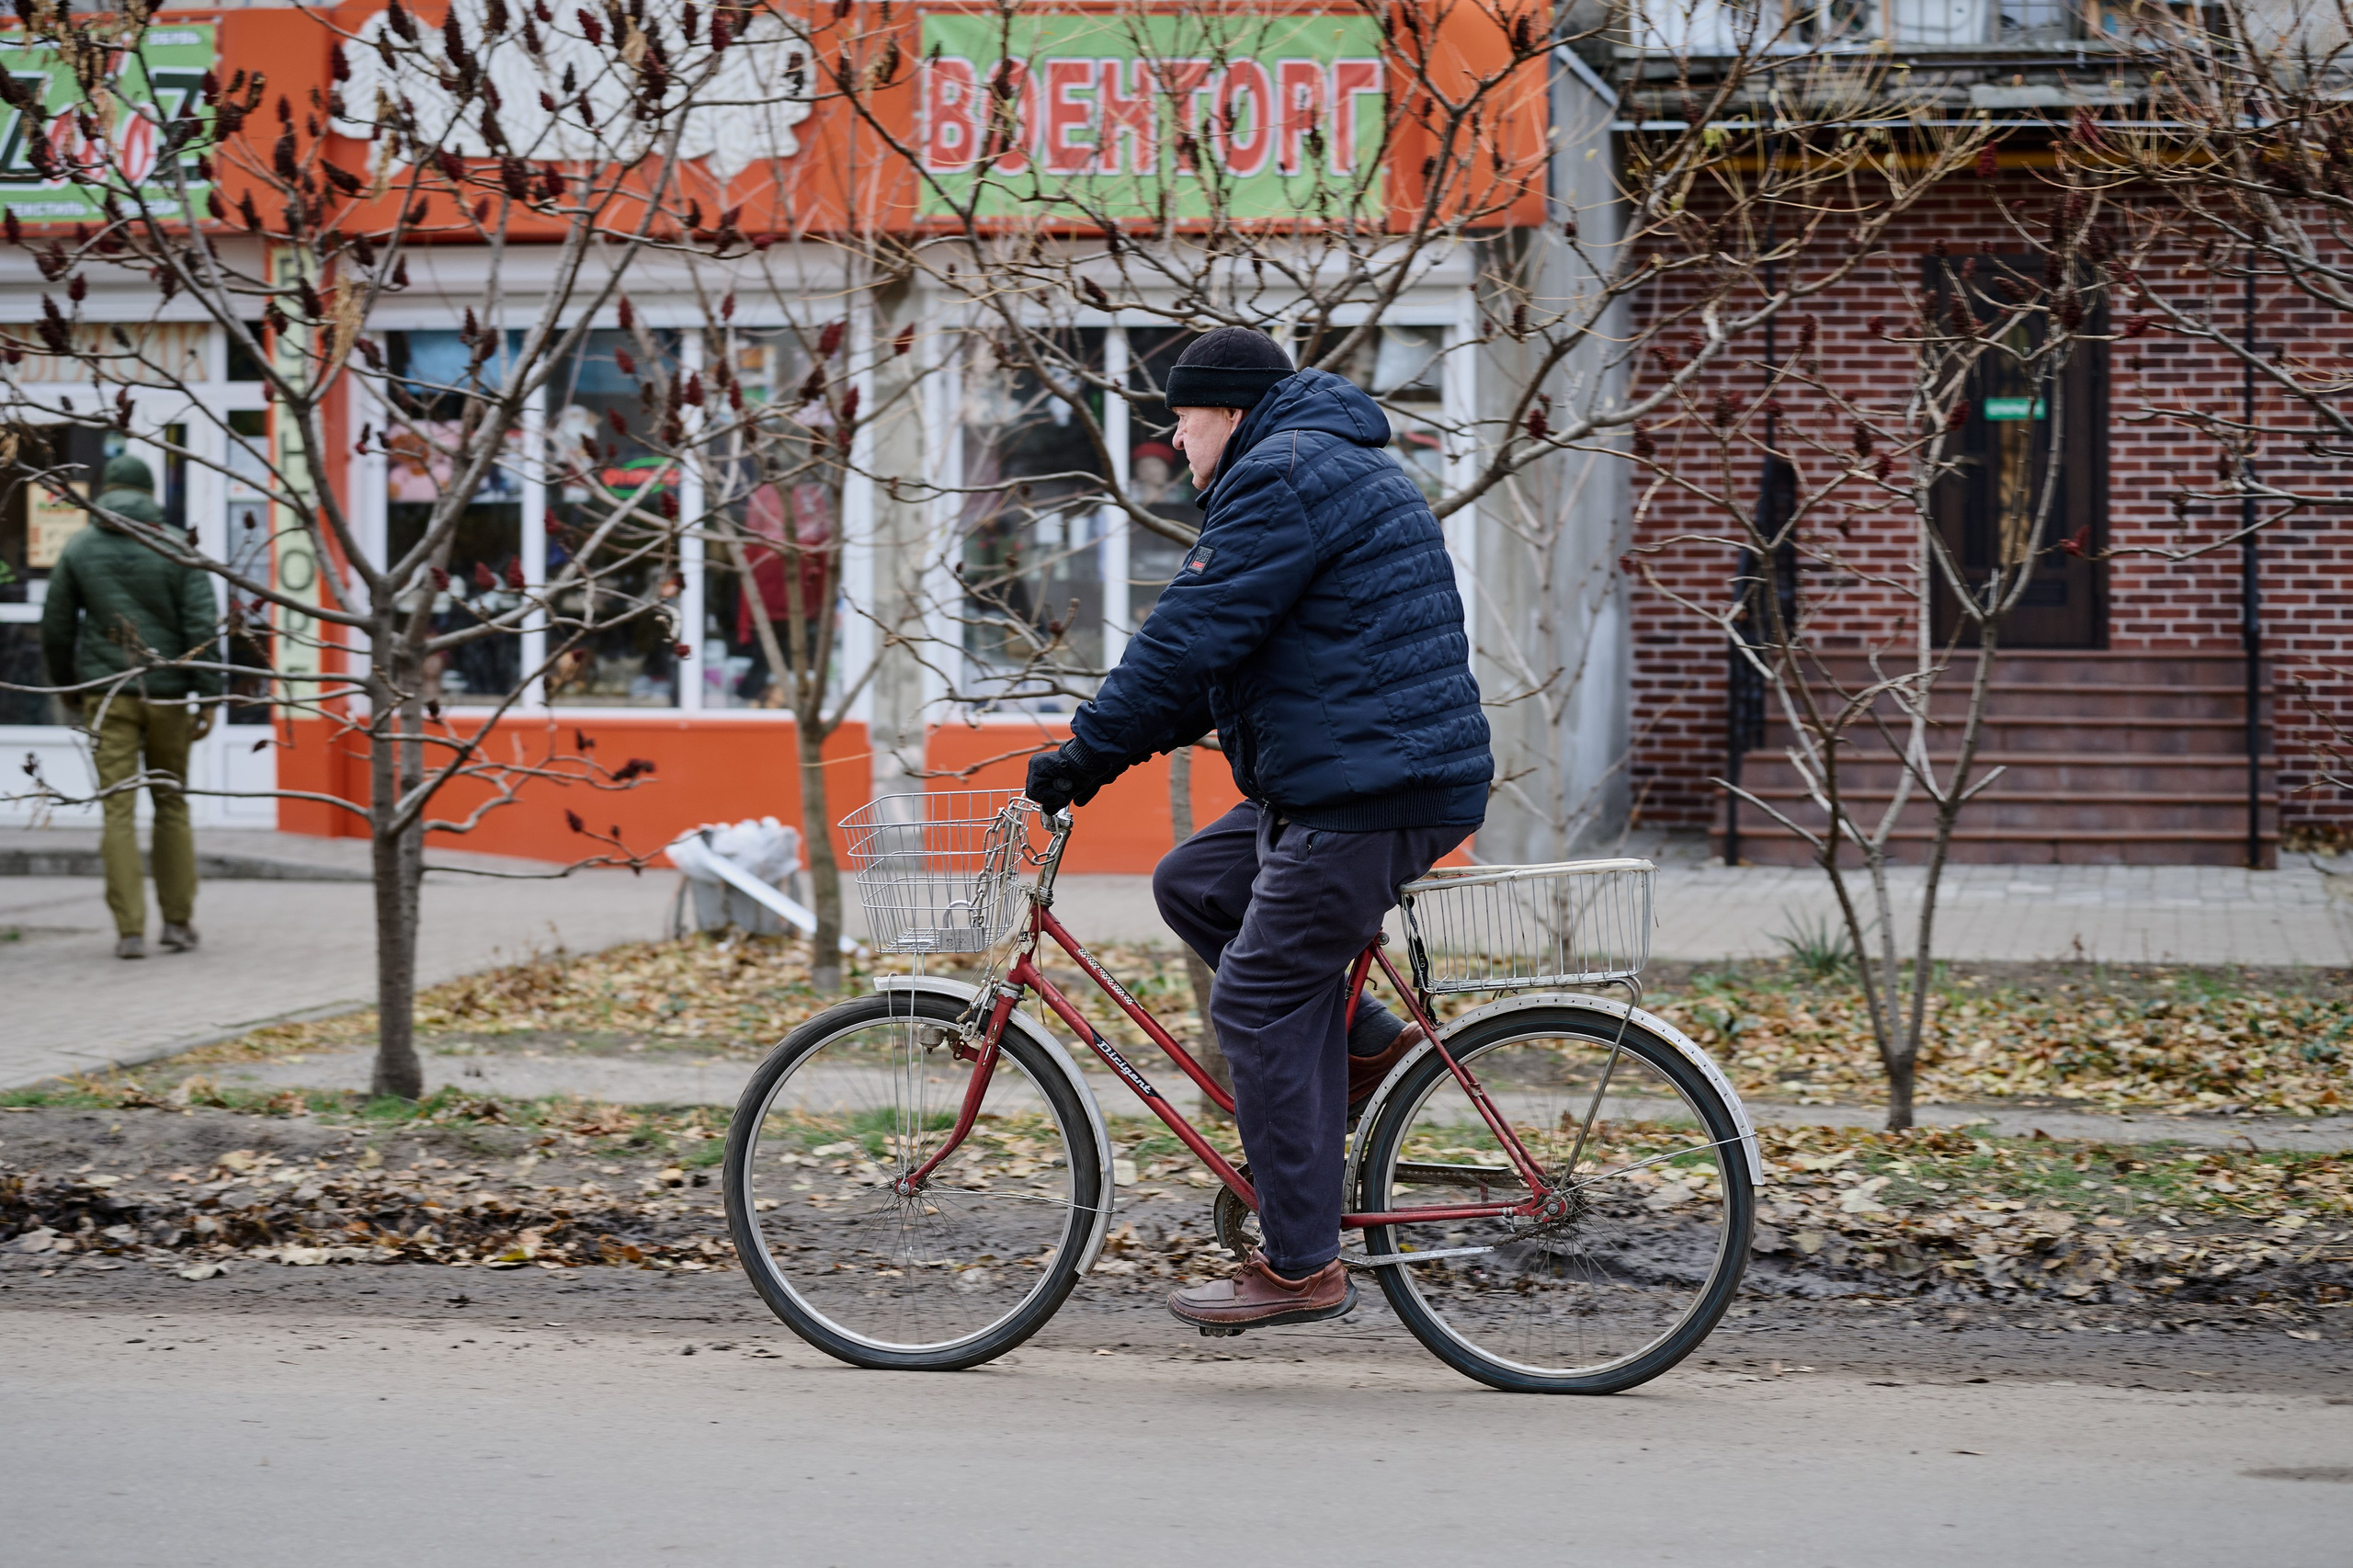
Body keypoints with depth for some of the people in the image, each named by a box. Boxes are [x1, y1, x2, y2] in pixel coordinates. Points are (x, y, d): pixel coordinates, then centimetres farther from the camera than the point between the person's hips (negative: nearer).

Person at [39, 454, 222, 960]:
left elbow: (56, 629, 8)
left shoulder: (78, 549, 4)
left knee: (119, 809, -1)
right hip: (166, 693, 0)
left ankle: (129, 929, -6)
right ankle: (178, 922, 14)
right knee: (171, 803, 12)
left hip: (108, 694, 0)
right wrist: (208, 698, -5)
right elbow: (202, 626, -7)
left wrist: (69, 689, 21)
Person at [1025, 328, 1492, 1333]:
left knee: (1262, 1006, -7)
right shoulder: (1332, 466, 23)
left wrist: (1091, 749, -10)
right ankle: (1365, 1043, 16)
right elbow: (1220, 653, 27)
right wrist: (1114, 742, 22)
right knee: (1191, 885, 16)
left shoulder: (1282, 477, -12)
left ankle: (1301, 1267, -5)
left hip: (1373, 791, -11)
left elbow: (1192, 637, -18)